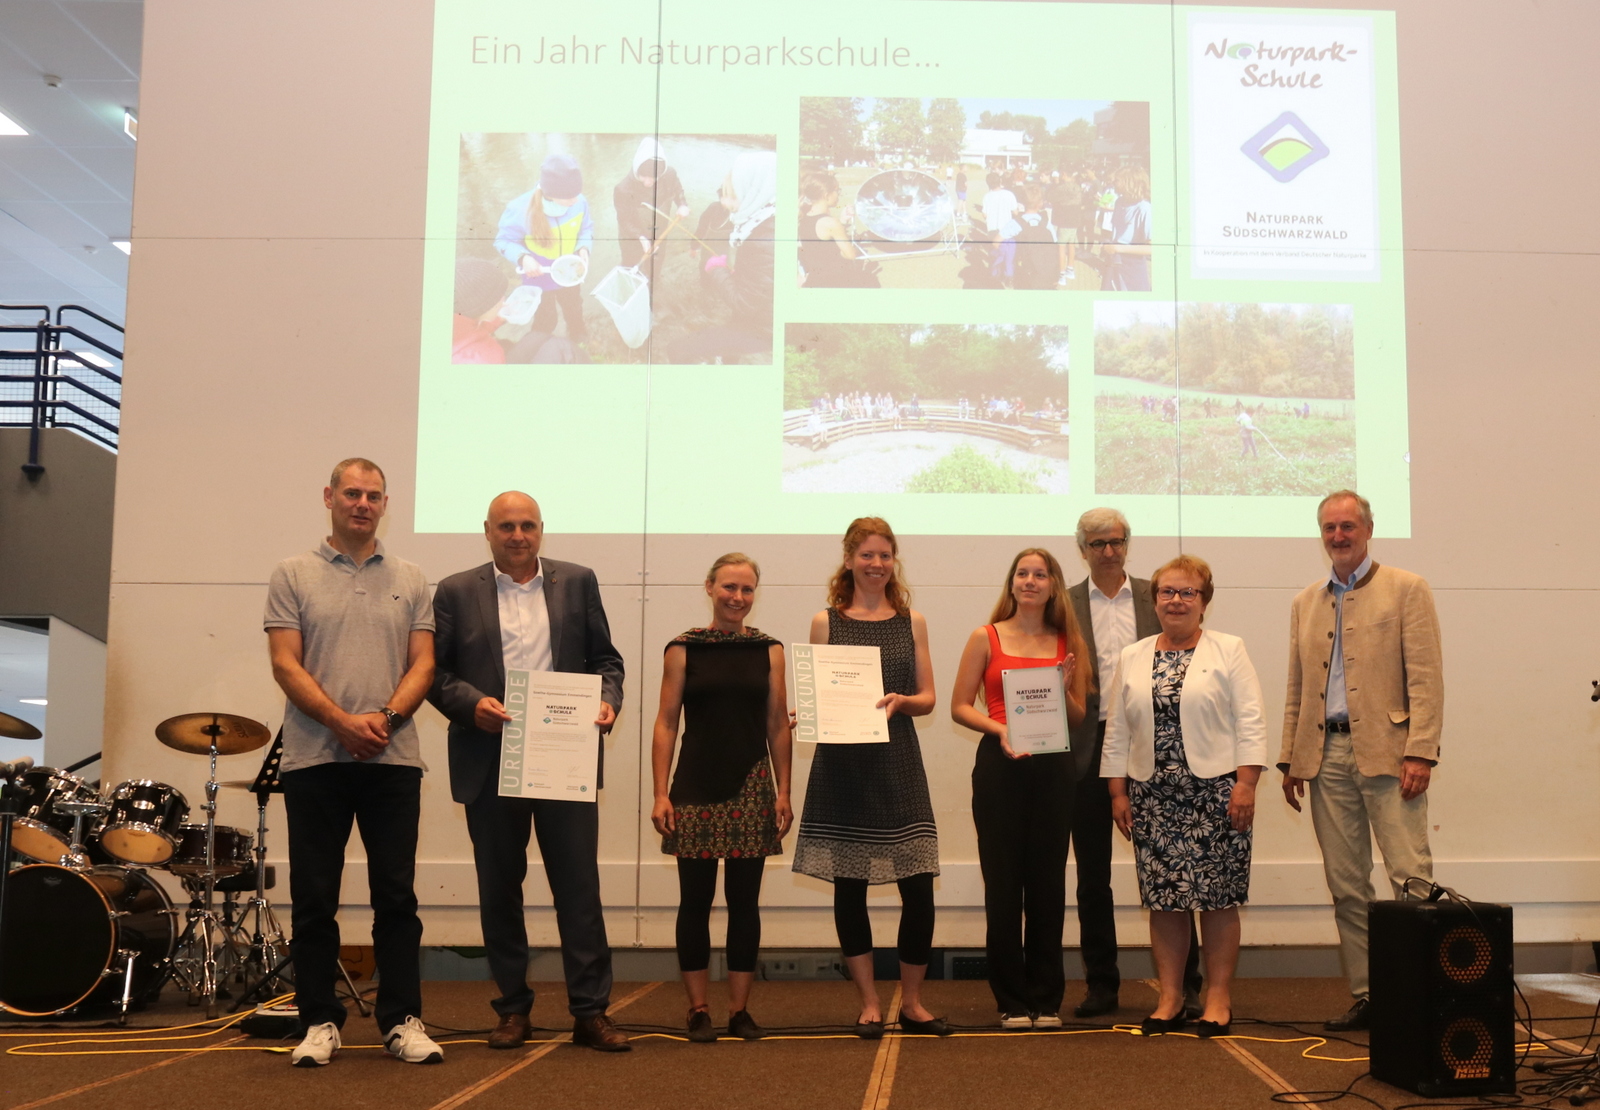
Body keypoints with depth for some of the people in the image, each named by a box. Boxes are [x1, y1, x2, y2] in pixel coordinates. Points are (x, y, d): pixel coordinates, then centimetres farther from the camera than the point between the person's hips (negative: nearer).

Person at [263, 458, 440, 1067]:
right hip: (314, 759, -1)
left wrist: (385, 717, -12)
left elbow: (423, 664, 6)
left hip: (393, 759, 1)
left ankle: (402, 1020, 9)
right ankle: (319, 1023, 13)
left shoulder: (409, 580, 11)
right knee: (314, 898, 4)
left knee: (397, 896, 2)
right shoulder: (294, 575, 6)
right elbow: (286, 664, -2)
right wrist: (342, 722, -14)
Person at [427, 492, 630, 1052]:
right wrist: (471, 703, -15)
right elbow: (435, 671, 3)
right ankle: (513, 1010, 21)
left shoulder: (577, 582, 8)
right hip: (491, 765, 0)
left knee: (579, 885, 0)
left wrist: (608, 701, -8)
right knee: (499, 890, 9)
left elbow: (604, 657, 10)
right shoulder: (456, 592, 5)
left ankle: (590, 1011, 6)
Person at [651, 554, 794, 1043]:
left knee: (744, 901, 6)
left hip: (752, 788, 1)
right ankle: (698, 1010, 13)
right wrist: (661, 793, -6)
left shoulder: (768, 649, 6)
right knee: (695, 900, 3)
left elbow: (778, 725, 7)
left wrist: (783, 792, 3)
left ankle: (740, 1009, 15)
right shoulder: (684, 649, 2)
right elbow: (666, 724, 0)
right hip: (697, 788, -1)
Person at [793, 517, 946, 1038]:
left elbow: (927, 697, 8)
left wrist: (900, 701, -12)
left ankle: (912, 1003, 13)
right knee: (849, 887, 4)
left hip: (897, 761, 1)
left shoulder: (912, 622, 9)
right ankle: (869, 1003, 18)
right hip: (842, 764, -1)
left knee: (919, 888, -4)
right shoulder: (826, 622, 5)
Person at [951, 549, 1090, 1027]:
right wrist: (999, 728, -13)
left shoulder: (1068, 643, 11)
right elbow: (960, 706, 3)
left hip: (1053, 767, 2)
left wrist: (1064, 691, -7)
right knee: (1004, 882, 1)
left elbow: (1079, 719, 13)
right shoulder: (986, 638, 6)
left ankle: (1046, 998, 13)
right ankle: (1012, 1001, 10)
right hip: (999, 766, -2)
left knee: (1048, 881, 3)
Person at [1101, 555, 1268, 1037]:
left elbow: (1249, 722, -3)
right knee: (1163, 900, 4)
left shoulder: (1228, 650, 3)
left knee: (1218, 897, -1)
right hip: (1152, 795, 3)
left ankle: (1219, 998, 9)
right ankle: (1169, 999, 12)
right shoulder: (1132, 658, 13)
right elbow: (1117, 730, 12)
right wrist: (1118, 792, 6)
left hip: (1215, 791, -3)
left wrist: (1245, 784, -11)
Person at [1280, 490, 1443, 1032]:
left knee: (1411, 879, -8)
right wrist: (1290, 759, 11)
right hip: (1327, 755, 5)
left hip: (1386, 752, -5)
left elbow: (1426, 678, -5)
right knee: (1346, 886, 6)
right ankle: (1365, 996, 13)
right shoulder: (1306, 603, 17)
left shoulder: (1406, 590, 2)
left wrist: (1420, 753, -14)